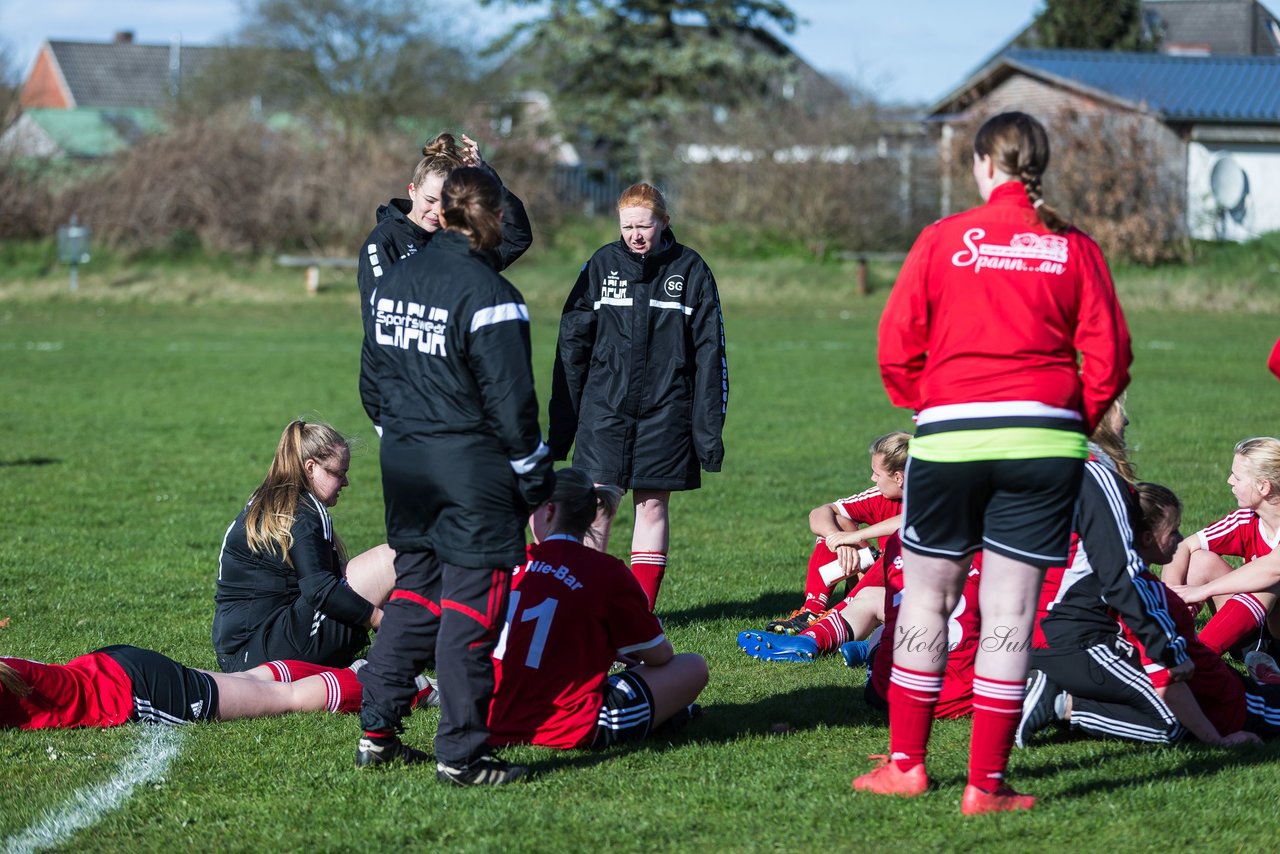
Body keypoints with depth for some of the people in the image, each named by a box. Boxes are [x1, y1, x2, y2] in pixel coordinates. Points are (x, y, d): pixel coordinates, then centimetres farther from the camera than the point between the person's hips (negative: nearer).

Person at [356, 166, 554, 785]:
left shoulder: (395, 279, 7)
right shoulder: (487, 294, -16)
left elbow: (375, 378, 16)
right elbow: (510, 401, -15)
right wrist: (536, 478, -5)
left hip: (404, 463, 7)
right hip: (470, 468, -7)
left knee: (415, 590, 18)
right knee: (470, 605, -1)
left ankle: (377, 732, 18)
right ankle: (461, 752, 1)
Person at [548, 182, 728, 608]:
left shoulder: (691, 270, 1)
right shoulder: (602, 265, 3)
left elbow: (710, 353, 3)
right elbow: (571, 345, 6)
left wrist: (710, 426, -1)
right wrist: (561, 424, 2)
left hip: (665, 410, 0)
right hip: (604, 407, 0)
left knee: (653, 505, 5)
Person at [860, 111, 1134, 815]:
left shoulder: (942, 239, 0)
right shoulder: (1075, 249, 3)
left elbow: (896, 345, -2)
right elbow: (1108, 358, 0)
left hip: (950, 437, -1)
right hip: (1046, 440, 1)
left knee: (925, 597, 13)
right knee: (1010, 612, 3)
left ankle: (907, 763, 18)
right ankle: (987, 784, 4)